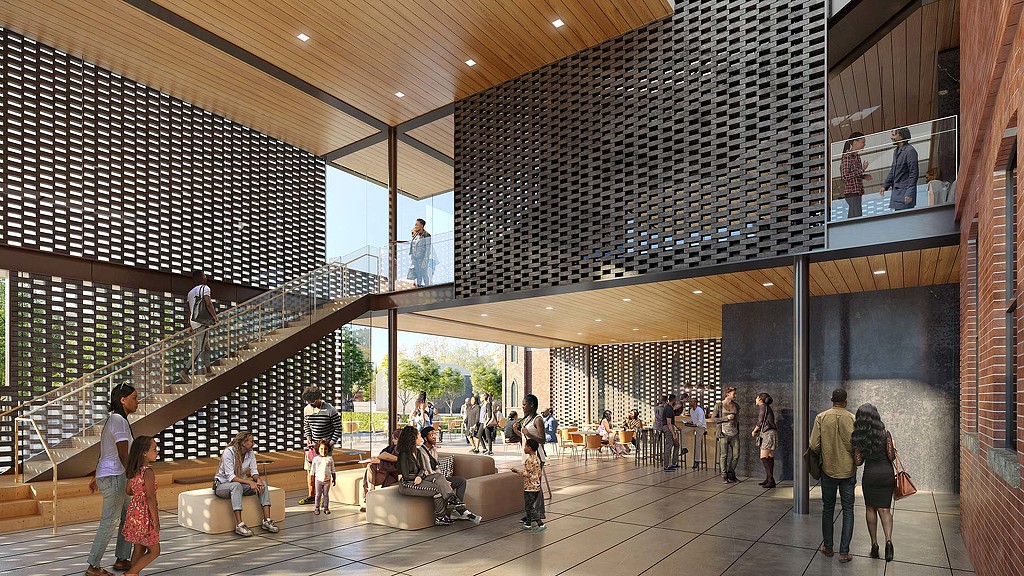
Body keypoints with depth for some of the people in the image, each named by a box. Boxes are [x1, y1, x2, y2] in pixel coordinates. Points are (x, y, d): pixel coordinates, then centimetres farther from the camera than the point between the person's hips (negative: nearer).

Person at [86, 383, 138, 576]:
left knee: (128, 515, 15)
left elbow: (103, 453, 21)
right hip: (114, 477, -10)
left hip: (105, 475, 10)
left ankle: (122, 559, 22)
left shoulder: (113, 419, 15)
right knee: (108, 522, -2)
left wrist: (95, 477, 25)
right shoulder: (118, 420, -16)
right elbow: (123, 455, -19)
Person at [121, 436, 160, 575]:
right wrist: (156, 520, -18)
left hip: (134, 512, 8)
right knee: (154, 551, 4)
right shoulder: (148, 472, -22)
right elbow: (150, 498, -23)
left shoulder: (132, 471, 3)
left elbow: (128, 491, 14)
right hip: (145, 515, -8)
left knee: (139, 548, 17)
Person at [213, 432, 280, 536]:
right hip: (222, 485, -6)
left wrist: (258, 479, -27)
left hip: (239, 484, 6)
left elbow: (254, 471, -4)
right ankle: (239, 525, -40)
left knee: (263, 484, -17)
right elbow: (231, 477, -28)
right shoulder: (229, 452, -23)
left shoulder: (250, 453, -4)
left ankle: (267, 520, -21)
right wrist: (249, 482, -38)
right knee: (237, 485, -39)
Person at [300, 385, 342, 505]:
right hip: (312, 444, 5)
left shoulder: (330, 410, -14)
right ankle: (311, 496, 19)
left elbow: (338, 428, -8)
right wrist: (308, 438, 2)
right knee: (309, 470, 7)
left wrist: (331, 443, -15)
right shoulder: (307, 409, 1)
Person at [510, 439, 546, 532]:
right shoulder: (537, 459, 8)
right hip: (536, 486, 9)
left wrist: (518, 471, -11)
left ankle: (541, 524, -4)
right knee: (529, 506, 18)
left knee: (529, 507, -2)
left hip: (529, 487, -9)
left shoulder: (529, 460, -20)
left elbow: (528, 474, -22)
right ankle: (528, 524, 26)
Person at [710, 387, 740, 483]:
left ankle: (731, 474, 21)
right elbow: (713, 419, -5)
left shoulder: (736, 406, 11)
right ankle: (724, 476, 10)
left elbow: (737, 420, 20)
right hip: (724, 434, -5)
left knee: (736, 455, 3)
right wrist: (726, 418, -13)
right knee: (724, 455, 0)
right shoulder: (719, 405, -3)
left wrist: (738, 433, 19)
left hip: (734, 434, 5)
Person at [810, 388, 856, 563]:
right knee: (848, 511, 8)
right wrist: (855, 459, 9)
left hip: (828, 470, 1)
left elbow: (814, 446, -10)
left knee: (828, 509, 14)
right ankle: (844, 552, 8)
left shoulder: (821, 417, -8)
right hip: (848, 470, -1)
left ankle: (828, 547, 24)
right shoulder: (852, 419, -10)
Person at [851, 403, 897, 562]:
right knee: (885, 509, 8)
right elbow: (891, 456, -8)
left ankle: (874, 544, 13)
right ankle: (888, 539, -11)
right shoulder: (885, 433, -9)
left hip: (870, 474, 0)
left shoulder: (858, 437, -7)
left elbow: (858, 462, -6)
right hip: (887, 473, 0)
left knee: (870, 508, 11)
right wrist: (893, 449, 14)